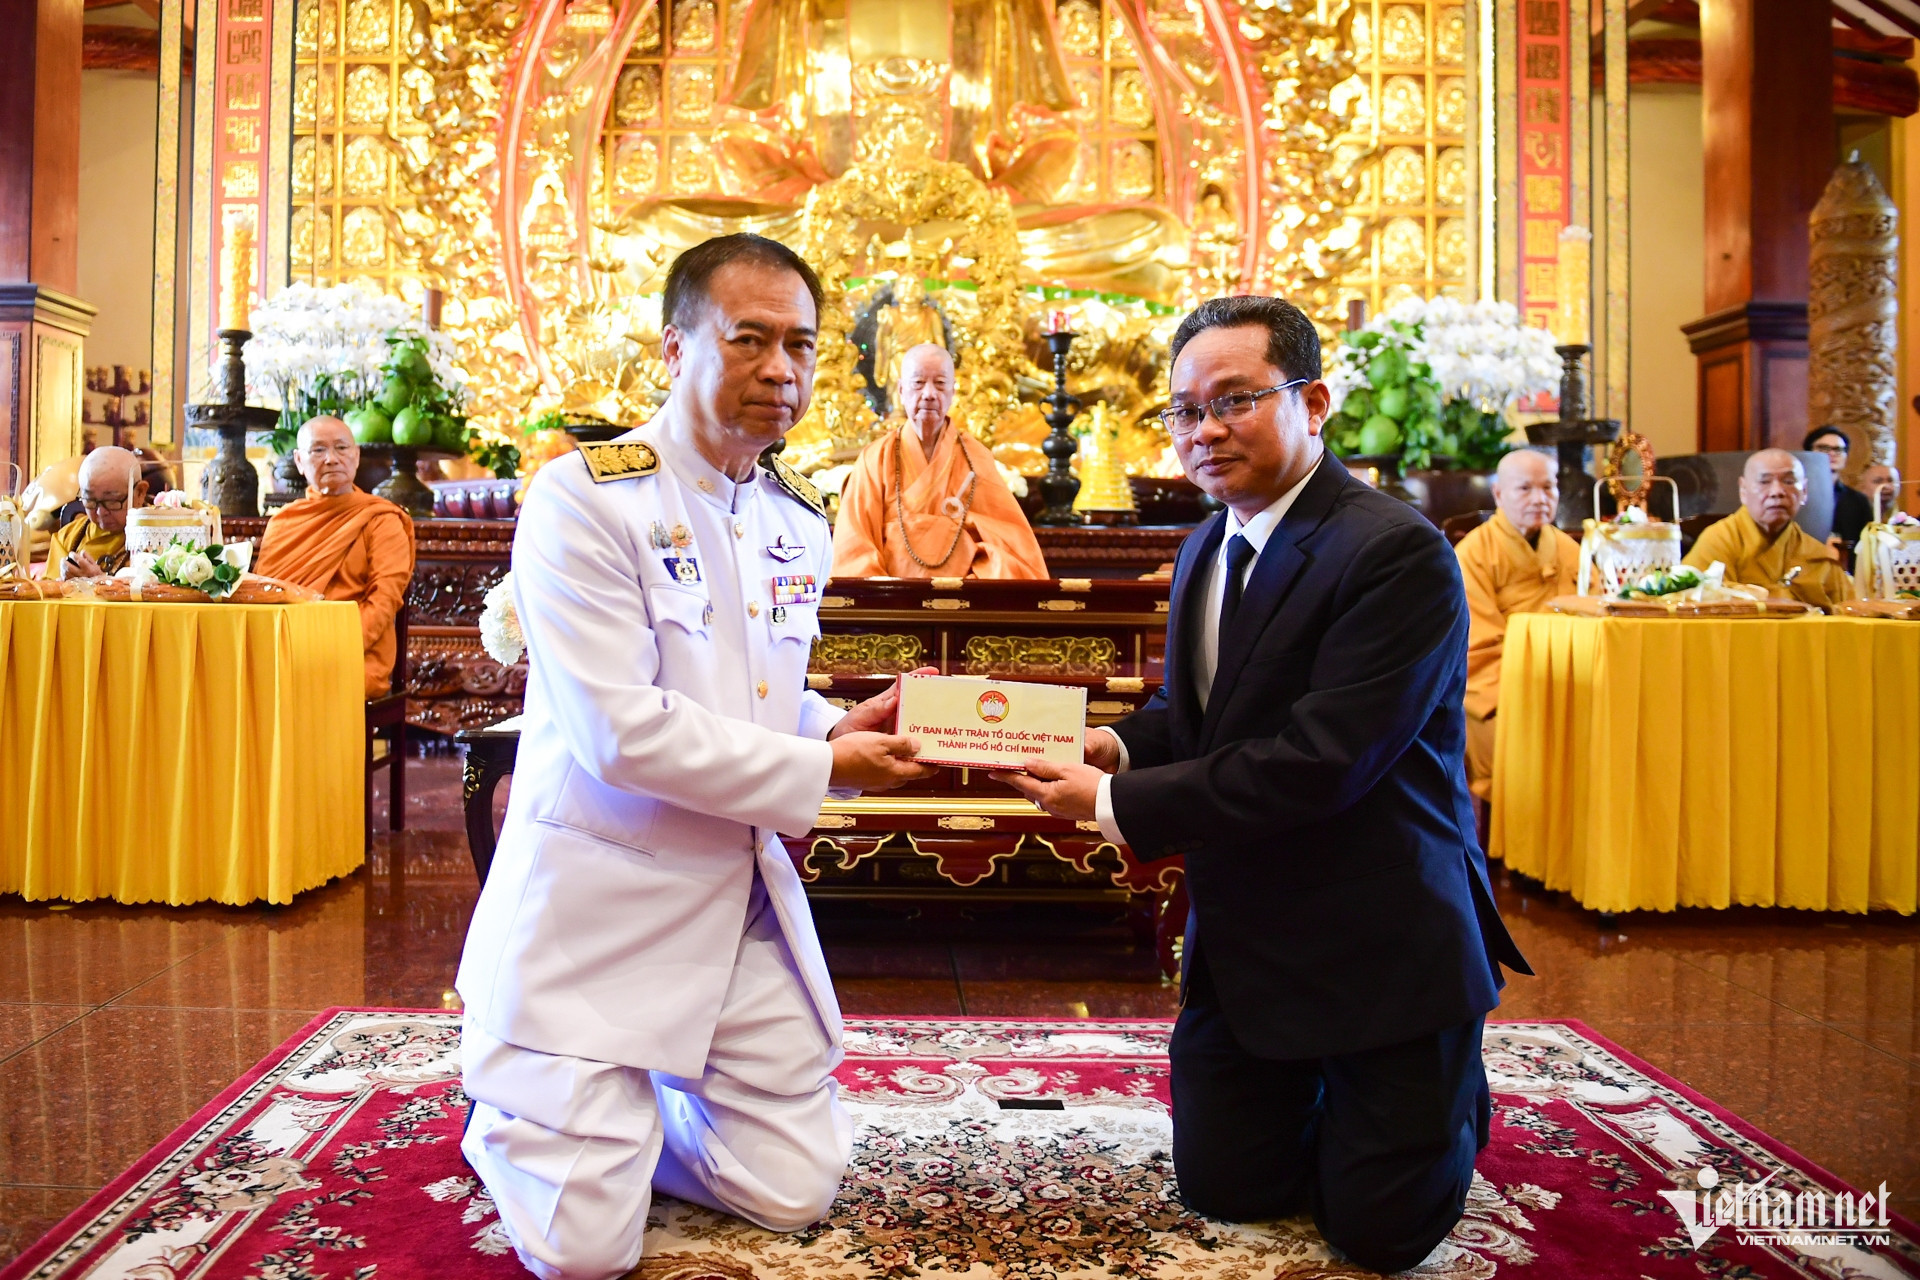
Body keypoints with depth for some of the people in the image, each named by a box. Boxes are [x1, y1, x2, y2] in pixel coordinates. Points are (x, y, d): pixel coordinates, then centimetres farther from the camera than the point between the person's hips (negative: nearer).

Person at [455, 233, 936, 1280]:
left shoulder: (797, 523, 9)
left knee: (794, 1193, 10)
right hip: (599, 906, -6)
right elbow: (622, 731, -22)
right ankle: (509, 1106, 28)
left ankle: (626, 1103, 34)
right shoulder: (582, 499, -15)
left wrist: (843, 723, -4)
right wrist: (822, 770, -16)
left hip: (745, 903, 7)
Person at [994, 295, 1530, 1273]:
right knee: (1222, 1187, 12)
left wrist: (1117, 806, -24)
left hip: (1380, 942, -7)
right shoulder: (1205, 550, 6)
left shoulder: (1398, 555, -22)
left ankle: (1447, 1095, 32)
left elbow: (1318, 761, -28)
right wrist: (1119, 746, -9)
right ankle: (1319, 1089, 39)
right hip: (1242, 937, 7)